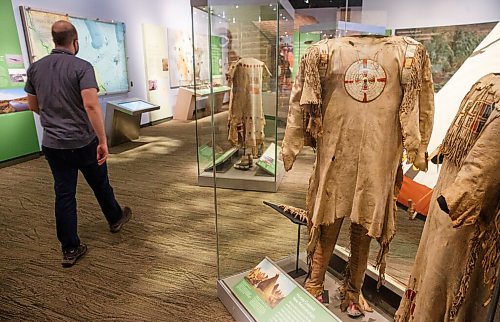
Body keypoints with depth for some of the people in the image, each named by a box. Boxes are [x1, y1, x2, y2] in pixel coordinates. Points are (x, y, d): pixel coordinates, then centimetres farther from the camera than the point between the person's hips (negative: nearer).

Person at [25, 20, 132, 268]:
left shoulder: (35, 68, 4)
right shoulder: (81, 67, -14)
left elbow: (33, 105, 14)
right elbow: (91, 105, -25)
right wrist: (103, 141, -23)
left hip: (52, 144, 4)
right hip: (83, 142, -4)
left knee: (64, 194, 10)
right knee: (100, 185, 18)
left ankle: (70, 249, 18)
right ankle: (115, 219, 42)